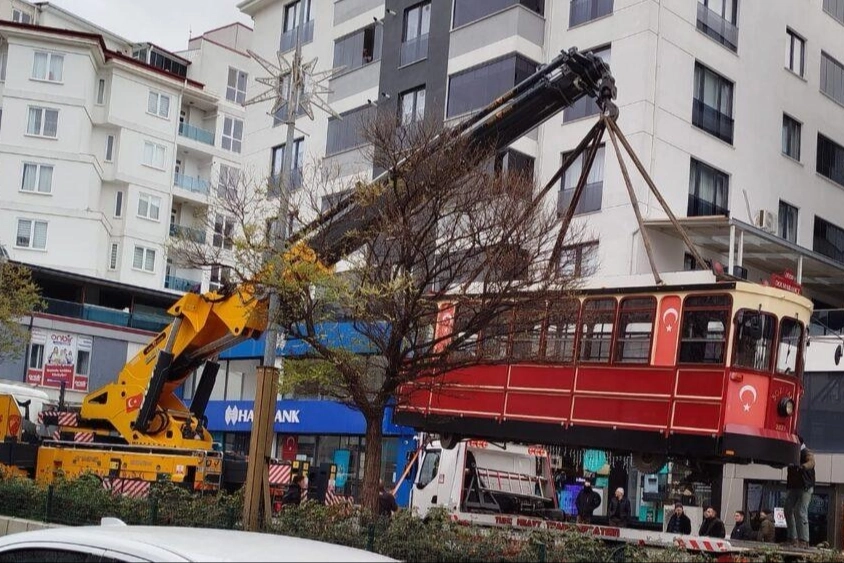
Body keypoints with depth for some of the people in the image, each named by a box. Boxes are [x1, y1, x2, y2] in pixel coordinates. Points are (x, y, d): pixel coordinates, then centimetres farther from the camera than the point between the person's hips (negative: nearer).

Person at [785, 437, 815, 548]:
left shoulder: (807, 453, -8)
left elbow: (811, 462, -28)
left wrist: (802, 466, -50)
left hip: (805, 487, -8)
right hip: (793, 487, 8)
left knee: (801, 512, -15)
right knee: (788, 510, 5)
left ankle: (804, 540, -15)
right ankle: (793, 538, 12)